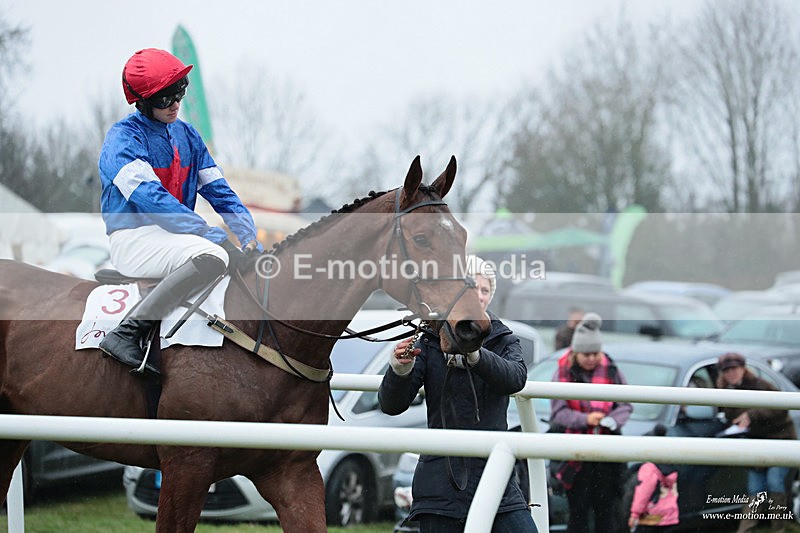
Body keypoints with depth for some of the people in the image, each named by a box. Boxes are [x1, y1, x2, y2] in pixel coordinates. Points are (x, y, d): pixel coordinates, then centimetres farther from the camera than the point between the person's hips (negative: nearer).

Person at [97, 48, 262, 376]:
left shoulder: (187, 135, 16)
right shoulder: (123, 137, -9)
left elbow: (219, 191, 13)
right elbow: (151, 199, -21)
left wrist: (250, 238, -5)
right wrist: (213, 235, -28)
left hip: (176, 235, 8)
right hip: (134, 239, -8)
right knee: (212, 256, -35)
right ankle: (125, 334, -36)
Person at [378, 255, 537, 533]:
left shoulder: (503, 341, 7)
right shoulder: (429, 343, 3)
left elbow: (515, 378, -16)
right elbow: (391, 405, -3)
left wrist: (475, 355, -34)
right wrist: (399, 372, -24)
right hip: (441, 478, -1)